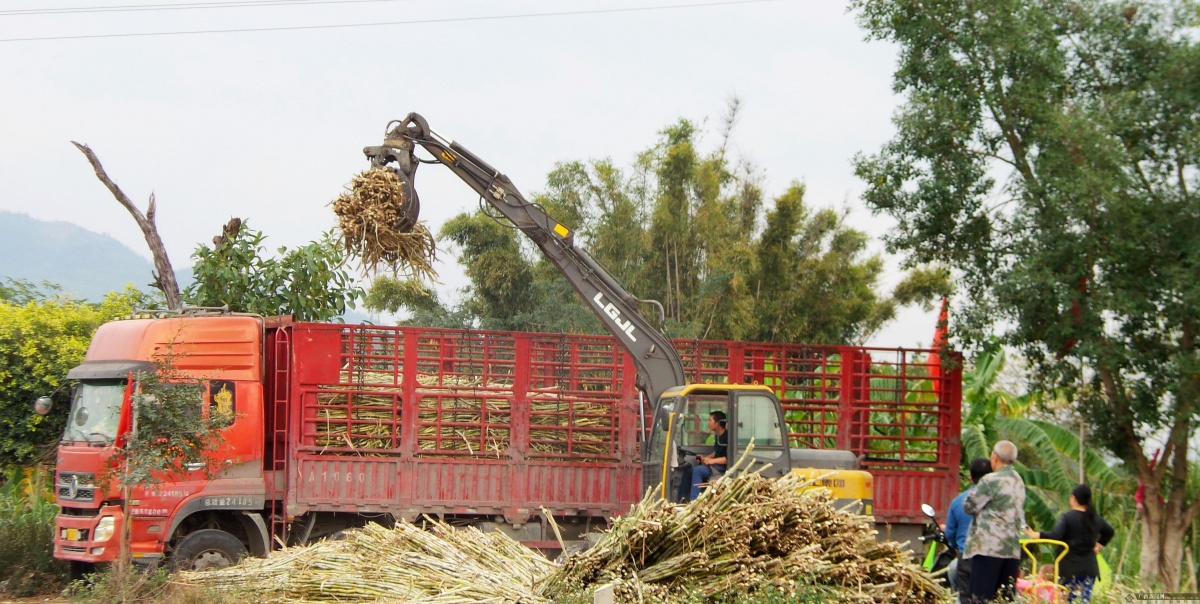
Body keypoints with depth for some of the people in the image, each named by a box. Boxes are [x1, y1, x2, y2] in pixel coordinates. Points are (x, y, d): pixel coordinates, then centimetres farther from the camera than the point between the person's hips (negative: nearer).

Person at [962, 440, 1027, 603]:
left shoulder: (991, 481, -10)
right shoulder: (1019, 481, 15)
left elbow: (969, 506, -4)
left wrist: (973, 491, 14)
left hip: (988, 547, -7)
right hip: (1013, 549, 7)